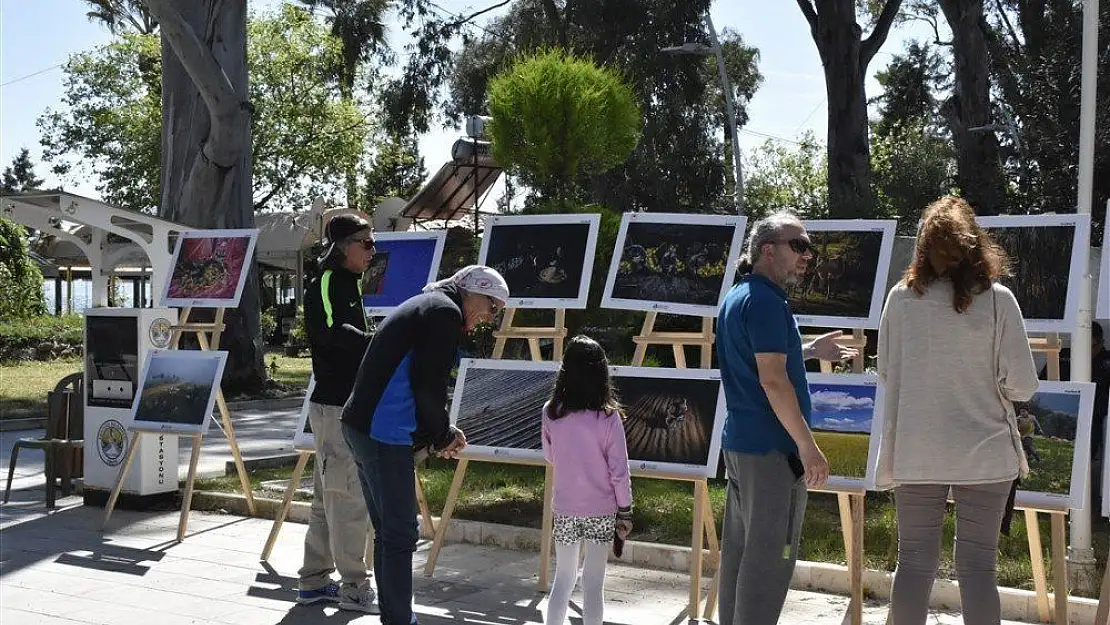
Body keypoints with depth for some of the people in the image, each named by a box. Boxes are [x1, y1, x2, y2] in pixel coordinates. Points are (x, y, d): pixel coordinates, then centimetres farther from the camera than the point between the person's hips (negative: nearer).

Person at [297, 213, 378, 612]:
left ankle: (314, 581, 23)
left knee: (329, 499, 14)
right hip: (335, 407, -10)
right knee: (350, 498, -5)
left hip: (346, 406, 10)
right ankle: (354, 587, 4)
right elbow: (332, 329, -29)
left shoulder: (347, 284, 17)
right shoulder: (326, 283, -12)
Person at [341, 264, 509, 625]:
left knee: (387, 532, 16)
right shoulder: (445, 312, -9)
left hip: (359, 426, 10)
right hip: (385, 436, -10)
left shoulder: (423, 305, 21)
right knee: (401, 537, -4)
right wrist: (443, 436, -1)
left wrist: (439, 433, 13)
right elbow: (429, 387, -16)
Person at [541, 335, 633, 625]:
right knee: (594, 581, 7)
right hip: (601, 510, -2)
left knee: (563, 578, 15)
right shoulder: (608, 417, -13)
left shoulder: (551, 413, -7)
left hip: (565, 509, 2)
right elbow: (619, 470, -9)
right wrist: (625, 511, 1)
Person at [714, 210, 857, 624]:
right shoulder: (765, 300, -16)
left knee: (739, 551, 15)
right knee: (770, 558, -2)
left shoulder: (737, 297, 14)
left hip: (738, 442, 10)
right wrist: (808, 447, -19)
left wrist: (809, 351, 25)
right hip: (771, 449, -10)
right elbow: (773, 380, -22)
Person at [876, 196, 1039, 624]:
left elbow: (885, 370, 7)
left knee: (914, 561, 10)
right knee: (978, 565, 6)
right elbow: (1023, 385, -6)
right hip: (983, 451, -1)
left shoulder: (901, 297, -4)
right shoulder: (996, 300, -8)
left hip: (915, 452, 2)